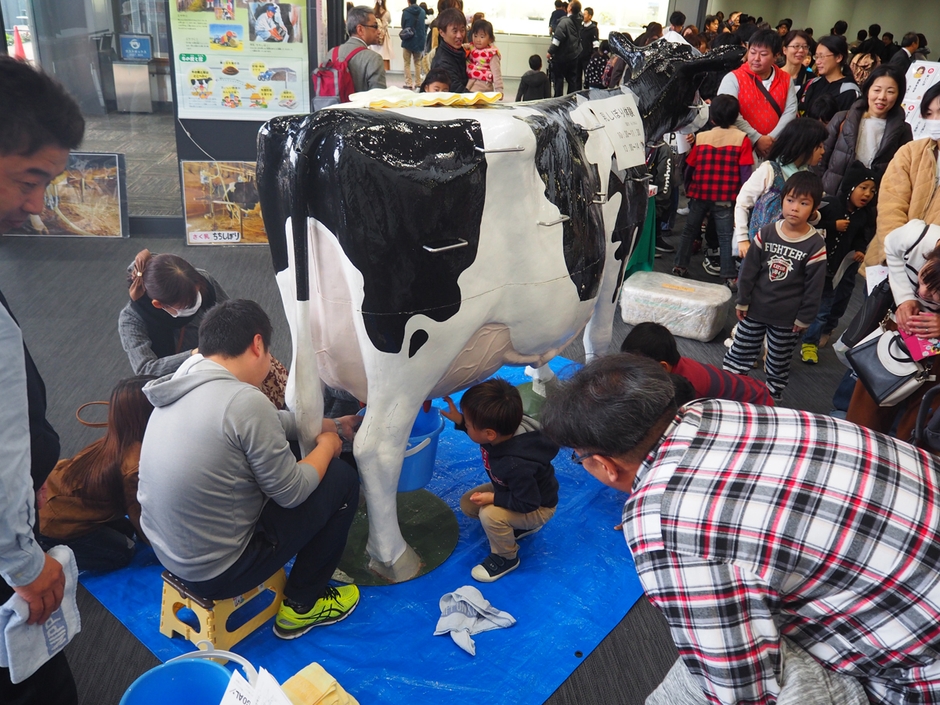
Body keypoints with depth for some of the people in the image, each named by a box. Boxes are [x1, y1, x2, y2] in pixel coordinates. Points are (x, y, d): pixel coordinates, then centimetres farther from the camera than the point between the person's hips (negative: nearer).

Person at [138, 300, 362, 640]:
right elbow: (292, 492, -16)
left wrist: (322, 425, 18)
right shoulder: (245, 401, -28)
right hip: (216, 574, -8)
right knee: (342, 478, 2)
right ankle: (302, 606, 16)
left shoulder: (185, 379, -3)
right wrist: (326, 446, 1)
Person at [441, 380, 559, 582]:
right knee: (467, 503, 6)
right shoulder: (505, 430, -23)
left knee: (490, 514, -30)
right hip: (514, 489, 8)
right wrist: (460, 421, -12)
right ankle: (519, 526, 22)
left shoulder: (516, 466, -44)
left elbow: (528, 503, -31)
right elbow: (477, 428, 2)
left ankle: (506, 558, -1)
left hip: (538, 507, -8)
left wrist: (494, 498, -28)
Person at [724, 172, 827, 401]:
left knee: (778, 366, 13)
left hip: (787, 320, -2)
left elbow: (814, 288, -7)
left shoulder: (815, 245, -11)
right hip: (754, 310, 2)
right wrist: (742, 302, 0)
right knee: (739, 355, 12)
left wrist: (804, 318, -6)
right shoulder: (766, 233, -5)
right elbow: (748, 271, 0)